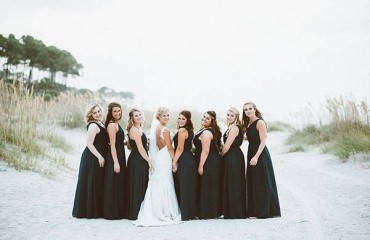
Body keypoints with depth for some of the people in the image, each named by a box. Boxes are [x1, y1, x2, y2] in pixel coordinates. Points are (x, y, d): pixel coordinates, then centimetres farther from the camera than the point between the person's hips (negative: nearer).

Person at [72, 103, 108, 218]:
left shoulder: (100, 124, 15)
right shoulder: (93, 125, -15)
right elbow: (89, 143, -20)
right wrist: (100, 157, -21)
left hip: (99, 158, 10)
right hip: (92, 158, -10)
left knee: (97, 184, 13)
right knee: (91, 184, -3)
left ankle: (96, 210, 21)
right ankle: (89, 211, 4)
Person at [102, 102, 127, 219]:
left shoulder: (116, 124, 15)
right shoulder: (112, 125, -13)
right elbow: (112, 145, -18)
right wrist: (116, 162, -21)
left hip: (119, 157, 10)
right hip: (114, 158, -10)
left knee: (120, 186, 13)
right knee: (114, 186, -4)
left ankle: (120, 212, 20)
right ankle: (112, 213, 3)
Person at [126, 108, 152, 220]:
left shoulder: (136, 129, 16)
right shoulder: (135, 130, -15)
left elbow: (129, 146, 20)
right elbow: (140, 148, -18)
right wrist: (149, 161, -13)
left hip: (134, 160, 10)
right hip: (138, 161, -10)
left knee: (141, 187, 13)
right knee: (137, 187, -4)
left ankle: (134, 213, 19)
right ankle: (135, 214, 2)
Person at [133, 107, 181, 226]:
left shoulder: (155, 128, 10)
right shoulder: (165, 130, -15)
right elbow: (170, 148, -12)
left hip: (157, 158, 8)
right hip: (165, 159, -8)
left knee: (156, 186, 10)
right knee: (165, 186, -2)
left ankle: (153, 212, 13)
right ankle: (166, 213, 2)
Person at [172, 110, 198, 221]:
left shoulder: (182, 130, -13)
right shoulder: (189, 130, 15)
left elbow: (180, 148, -15)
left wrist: (174, 162, -12)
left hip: (184, 162, -9)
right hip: (190, 159, 9)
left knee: (183, 188, -4)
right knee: (190, 187, 12)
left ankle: (185, 214, 0)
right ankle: (191, 213, 18)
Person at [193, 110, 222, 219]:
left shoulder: (206, 133, -16)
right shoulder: (213, 131, 15)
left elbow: (205, 151, -21)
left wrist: (200, 166, -20)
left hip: (208, 164, -10)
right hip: (214, 162, 10)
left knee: (206, 188, -5)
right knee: (213, 187, 12)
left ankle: (207, 213, -1)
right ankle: (215, 211, 18)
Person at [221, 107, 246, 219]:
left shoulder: (234, 128, -14)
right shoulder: (231, 128, 16)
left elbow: (226, 147, -16)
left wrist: (220, 156, -2)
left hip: (233, 158, -10)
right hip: (236, 157, 10)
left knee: (232, 185, -5)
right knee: (236, 185, 11)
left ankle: (234, 213, -1)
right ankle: (238, 212, 16)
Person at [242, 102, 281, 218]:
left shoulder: (260, 122, -11)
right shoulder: (248, 124, 14)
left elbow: (263, 141, -17)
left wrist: (256, 157, -23)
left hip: (260, 155, -9)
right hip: (252, 154, 9)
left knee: (261, 183, -5)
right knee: (252, 183, 11)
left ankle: (263, 211, 1)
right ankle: (253, 211, 17)